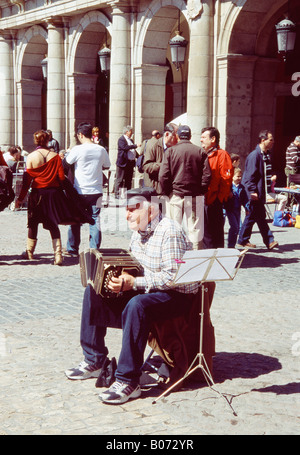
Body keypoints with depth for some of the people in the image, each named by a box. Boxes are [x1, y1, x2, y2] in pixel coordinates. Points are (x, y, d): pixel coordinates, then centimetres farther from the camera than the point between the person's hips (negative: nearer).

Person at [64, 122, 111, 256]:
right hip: (96, 191, 2)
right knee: (95, 220, 7)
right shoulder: (101, 150, -1)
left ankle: (72, 249, 19)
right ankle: (94, 249, 7)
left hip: (79, 191, -2)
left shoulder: (77, 149, -11)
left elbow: (67, 162, 3)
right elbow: (107, 166, 13)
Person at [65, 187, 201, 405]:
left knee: (137, 305, -39)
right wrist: (118, 276, -2)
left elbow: (173, 277, -27)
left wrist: (134, 283, -30)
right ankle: (94, 361, 9)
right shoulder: (139, 230, 8)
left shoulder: (169, 232, -20)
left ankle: (129, 381, -33)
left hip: (177, 295, -10)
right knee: (94, 291, 2)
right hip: (145, 289, 10)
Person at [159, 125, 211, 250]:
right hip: (195, 196, 1)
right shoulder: (200, 152, 1)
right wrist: (201, 191, 5)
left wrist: (166, 192, 4)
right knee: (195, 228, 6)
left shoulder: (170, 151, -3)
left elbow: (163, 176, -7)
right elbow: (207, 175, -2)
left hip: (176, 194, -1)